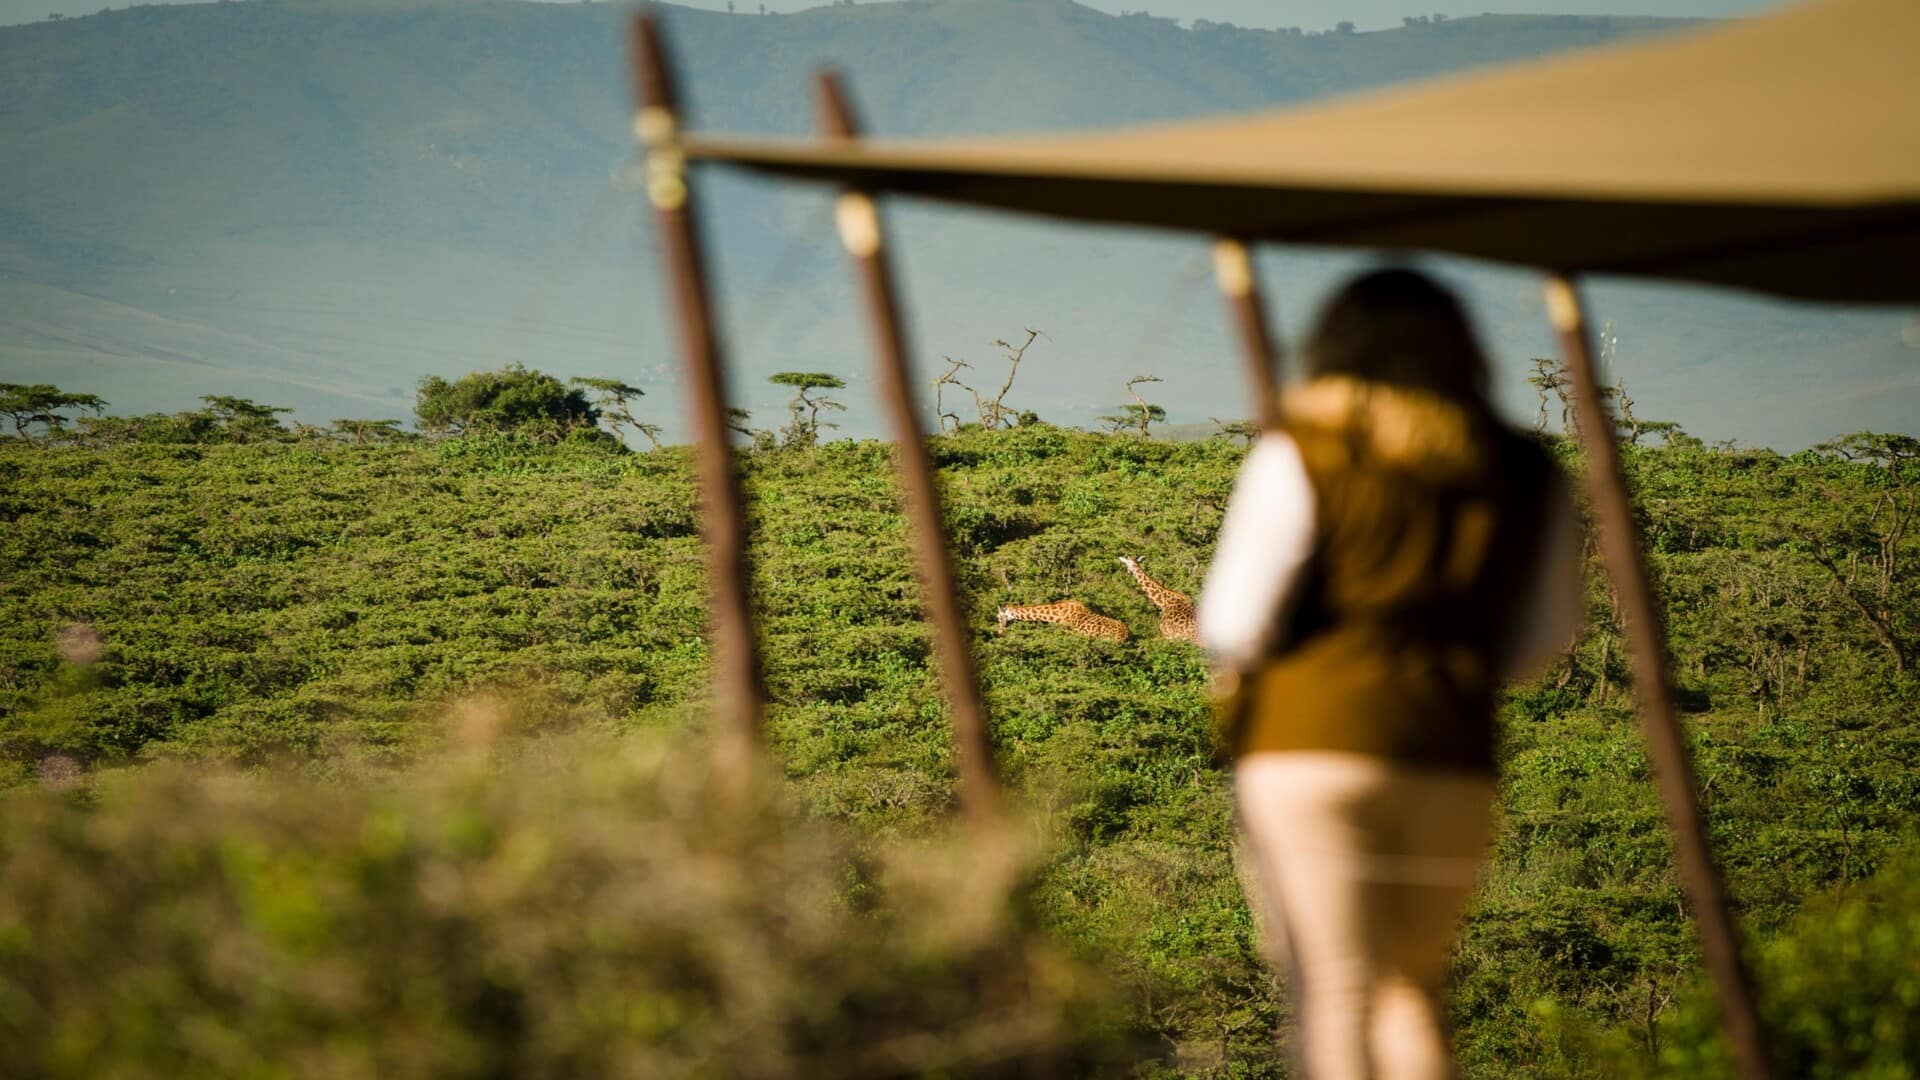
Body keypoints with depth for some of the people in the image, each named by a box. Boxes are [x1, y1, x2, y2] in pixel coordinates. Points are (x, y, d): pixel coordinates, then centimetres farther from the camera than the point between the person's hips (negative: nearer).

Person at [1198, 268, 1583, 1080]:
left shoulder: (1301, 457, -2)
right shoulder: (1524, 475, 11)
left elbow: (1233, 624, -5)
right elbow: (1542, 636, 18)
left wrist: (1238, 661, 17)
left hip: (1311, 746, -4)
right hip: (1454, 762, 4)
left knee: (1335, 990, -3)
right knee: (1412, 986, 18)